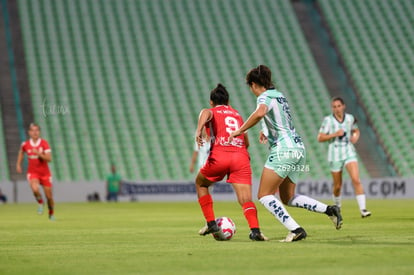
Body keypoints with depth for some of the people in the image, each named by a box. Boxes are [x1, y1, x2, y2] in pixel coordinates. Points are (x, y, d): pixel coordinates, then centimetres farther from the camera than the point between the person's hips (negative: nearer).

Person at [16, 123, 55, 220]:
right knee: (35, 189, -29)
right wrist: (18, 164, 14)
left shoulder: (44, 143, -13)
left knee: (49, 196, 4)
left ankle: (51, 213, 32)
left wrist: (39, 153, -33)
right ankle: (40, 203, 5)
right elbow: (21, 151, 19)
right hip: (32, 172, 0)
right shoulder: (25, 144, -5)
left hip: (45, 173, 0)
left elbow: (49, 159, -20)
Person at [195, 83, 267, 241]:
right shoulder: (237, 115, 29)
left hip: (219, 155, -2)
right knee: (246, 199, -5)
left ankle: (211, 223, 18)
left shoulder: (211, 112, 18)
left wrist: (199, 130, -25)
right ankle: (255, 230, -30)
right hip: (241, 156, 2)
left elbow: (206, 113, -9)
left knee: (201, 184, 25)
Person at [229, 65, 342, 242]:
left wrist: (240, 131, -23)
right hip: (298, 147, 9)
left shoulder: (265, 97, -7)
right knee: (288, 198, 17)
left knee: (264, 195, -3)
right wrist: (267, 131, 52)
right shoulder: (280, 96, 19)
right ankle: (329, 210, 2)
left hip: (283, 149, -9)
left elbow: (259, 113, -32)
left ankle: (295, 229, -16)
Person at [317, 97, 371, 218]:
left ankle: (363, 209, -21)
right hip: (335, 154, -1)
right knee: (338, 186, 8)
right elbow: (320, 138, -7)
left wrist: (356, 137, -2)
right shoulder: (328, 120, -6)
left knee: (356, 180, -18)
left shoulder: (350, 118, 2)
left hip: (349, 153, 1)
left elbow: (356, 131, 21)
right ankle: (337, 207, 37)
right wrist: (335, 134, -19)